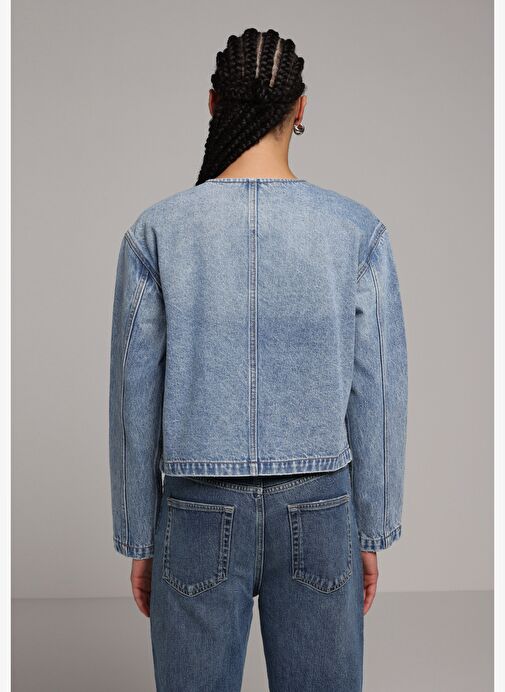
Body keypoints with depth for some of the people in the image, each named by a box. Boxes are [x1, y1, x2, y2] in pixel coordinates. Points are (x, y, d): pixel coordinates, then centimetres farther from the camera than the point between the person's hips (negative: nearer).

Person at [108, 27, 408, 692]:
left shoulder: (155, 231, -7)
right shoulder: (358, 229, -6)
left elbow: (135, 398, -4)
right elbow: (376, 396, -4)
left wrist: (139, 542, 6)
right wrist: (372, 534, 6)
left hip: (199, 514, 0)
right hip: (319, 514, 1)